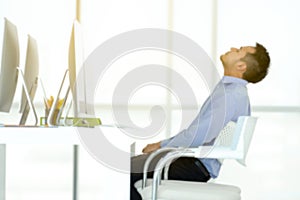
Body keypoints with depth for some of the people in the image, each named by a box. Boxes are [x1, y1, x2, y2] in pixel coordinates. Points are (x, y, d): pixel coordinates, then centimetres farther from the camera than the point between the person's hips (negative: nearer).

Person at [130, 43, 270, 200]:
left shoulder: (230, 95, -19)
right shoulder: (231, 90, 14)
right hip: (197, 158, 10)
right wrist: (163, 144, 12)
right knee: (133, 162, 10)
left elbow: (198, 137, -26)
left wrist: (161, 145, -12)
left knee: (129, 170, -15)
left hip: (199, 167, -10)